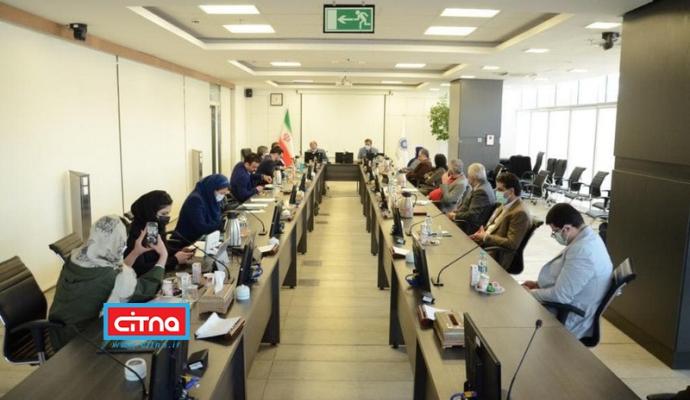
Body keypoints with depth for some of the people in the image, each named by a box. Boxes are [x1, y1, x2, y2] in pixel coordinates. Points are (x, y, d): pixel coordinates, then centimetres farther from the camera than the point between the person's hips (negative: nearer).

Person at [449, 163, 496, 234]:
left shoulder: (481, 191, -23)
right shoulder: (476, 187, 8)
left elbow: (471, 215, -24)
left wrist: (455, 216, -12)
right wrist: (455, 211, 3)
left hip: (471, 228, -9)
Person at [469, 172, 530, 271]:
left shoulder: (520, 213, -19)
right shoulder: (505, 205, 9)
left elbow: (512, 244, -22)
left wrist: (485, 237, -16)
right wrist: (482, 233, -2)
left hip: (496, 255, -9)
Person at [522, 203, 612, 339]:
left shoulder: (581, 251, -31)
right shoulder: (588, 237, 1)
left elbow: (560, 295, -28)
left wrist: (531, 293, -13)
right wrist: (538, 284, 8)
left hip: (569, 320, -9)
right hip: (567, 309, 9)